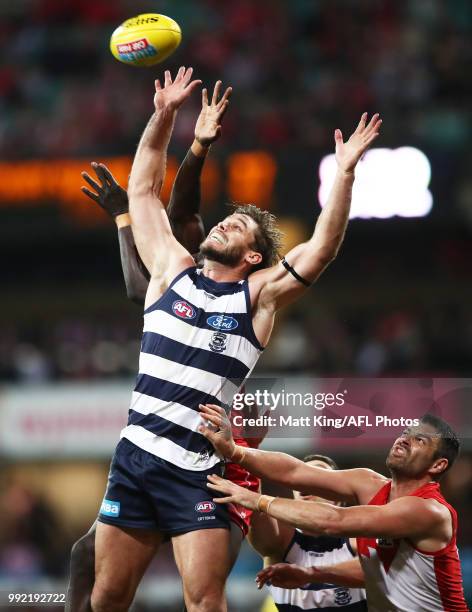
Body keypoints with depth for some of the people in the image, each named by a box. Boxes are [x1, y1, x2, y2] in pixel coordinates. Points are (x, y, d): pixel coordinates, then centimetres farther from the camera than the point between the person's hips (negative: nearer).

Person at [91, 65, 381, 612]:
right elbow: (143, 189, 15)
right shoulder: (173, 271, 11)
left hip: (197, 469, -3)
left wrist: (345, 174, -18)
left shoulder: (259, 295, 3)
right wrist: (164, 116, 7)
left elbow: (321, 249, -9)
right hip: (134, 456, 3)